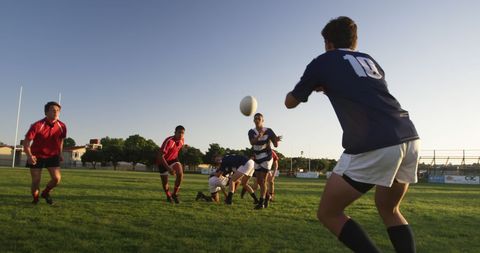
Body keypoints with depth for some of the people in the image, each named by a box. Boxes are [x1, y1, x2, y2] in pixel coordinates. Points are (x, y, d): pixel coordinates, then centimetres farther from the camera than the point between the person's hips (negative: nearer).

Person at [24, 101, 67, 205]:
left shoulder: (62, 126, -9)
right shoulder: (37, 125, -19)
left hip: (52, 156, 3)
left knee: (57, 178, -11)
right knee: (36, 181, 0)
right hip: (36, 157, -2)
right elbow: (26, 141, -16)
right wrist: (29, 156, -29)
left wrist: (59, 154, 10)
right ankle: (35, 199, 29)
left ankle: (45, 193, 21)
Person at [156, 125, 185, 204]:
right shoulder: (169, 141, -33)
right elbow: (160, 156, -35)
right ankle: (169, 196, 34)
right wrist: (168, 168, -40)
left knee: (180, 173, -22)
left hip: (173, 159, 4)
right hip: (163, 161, -4)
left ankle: (175, 194, -4)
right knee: (165, 182, 2)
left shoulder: (182, 140, -10)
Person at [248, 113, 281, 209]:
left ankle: (261, 202, 0)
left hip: (266, 158, -4)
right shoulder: (251, 132, -5)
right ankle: (266, 196, 33)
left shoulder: (268, 131, -11)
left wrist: (276, 140, -38)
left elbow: (275, 145, -14)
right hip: (257, 159, 4)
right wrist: (259, 136, -45)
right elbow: (252, 142, -25)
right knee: (259, 181, 10)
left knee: (263, 180, -7)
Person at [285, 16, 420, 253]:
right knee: (388, 209, 28)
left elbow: (290, 102, 24)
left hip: (374, 147, -7)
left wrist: (309, 85, 44)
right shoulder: (370, 61, 26)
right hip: (410, 138, 7)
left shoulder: (322, 62, 12)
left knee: (328, 213, 9)